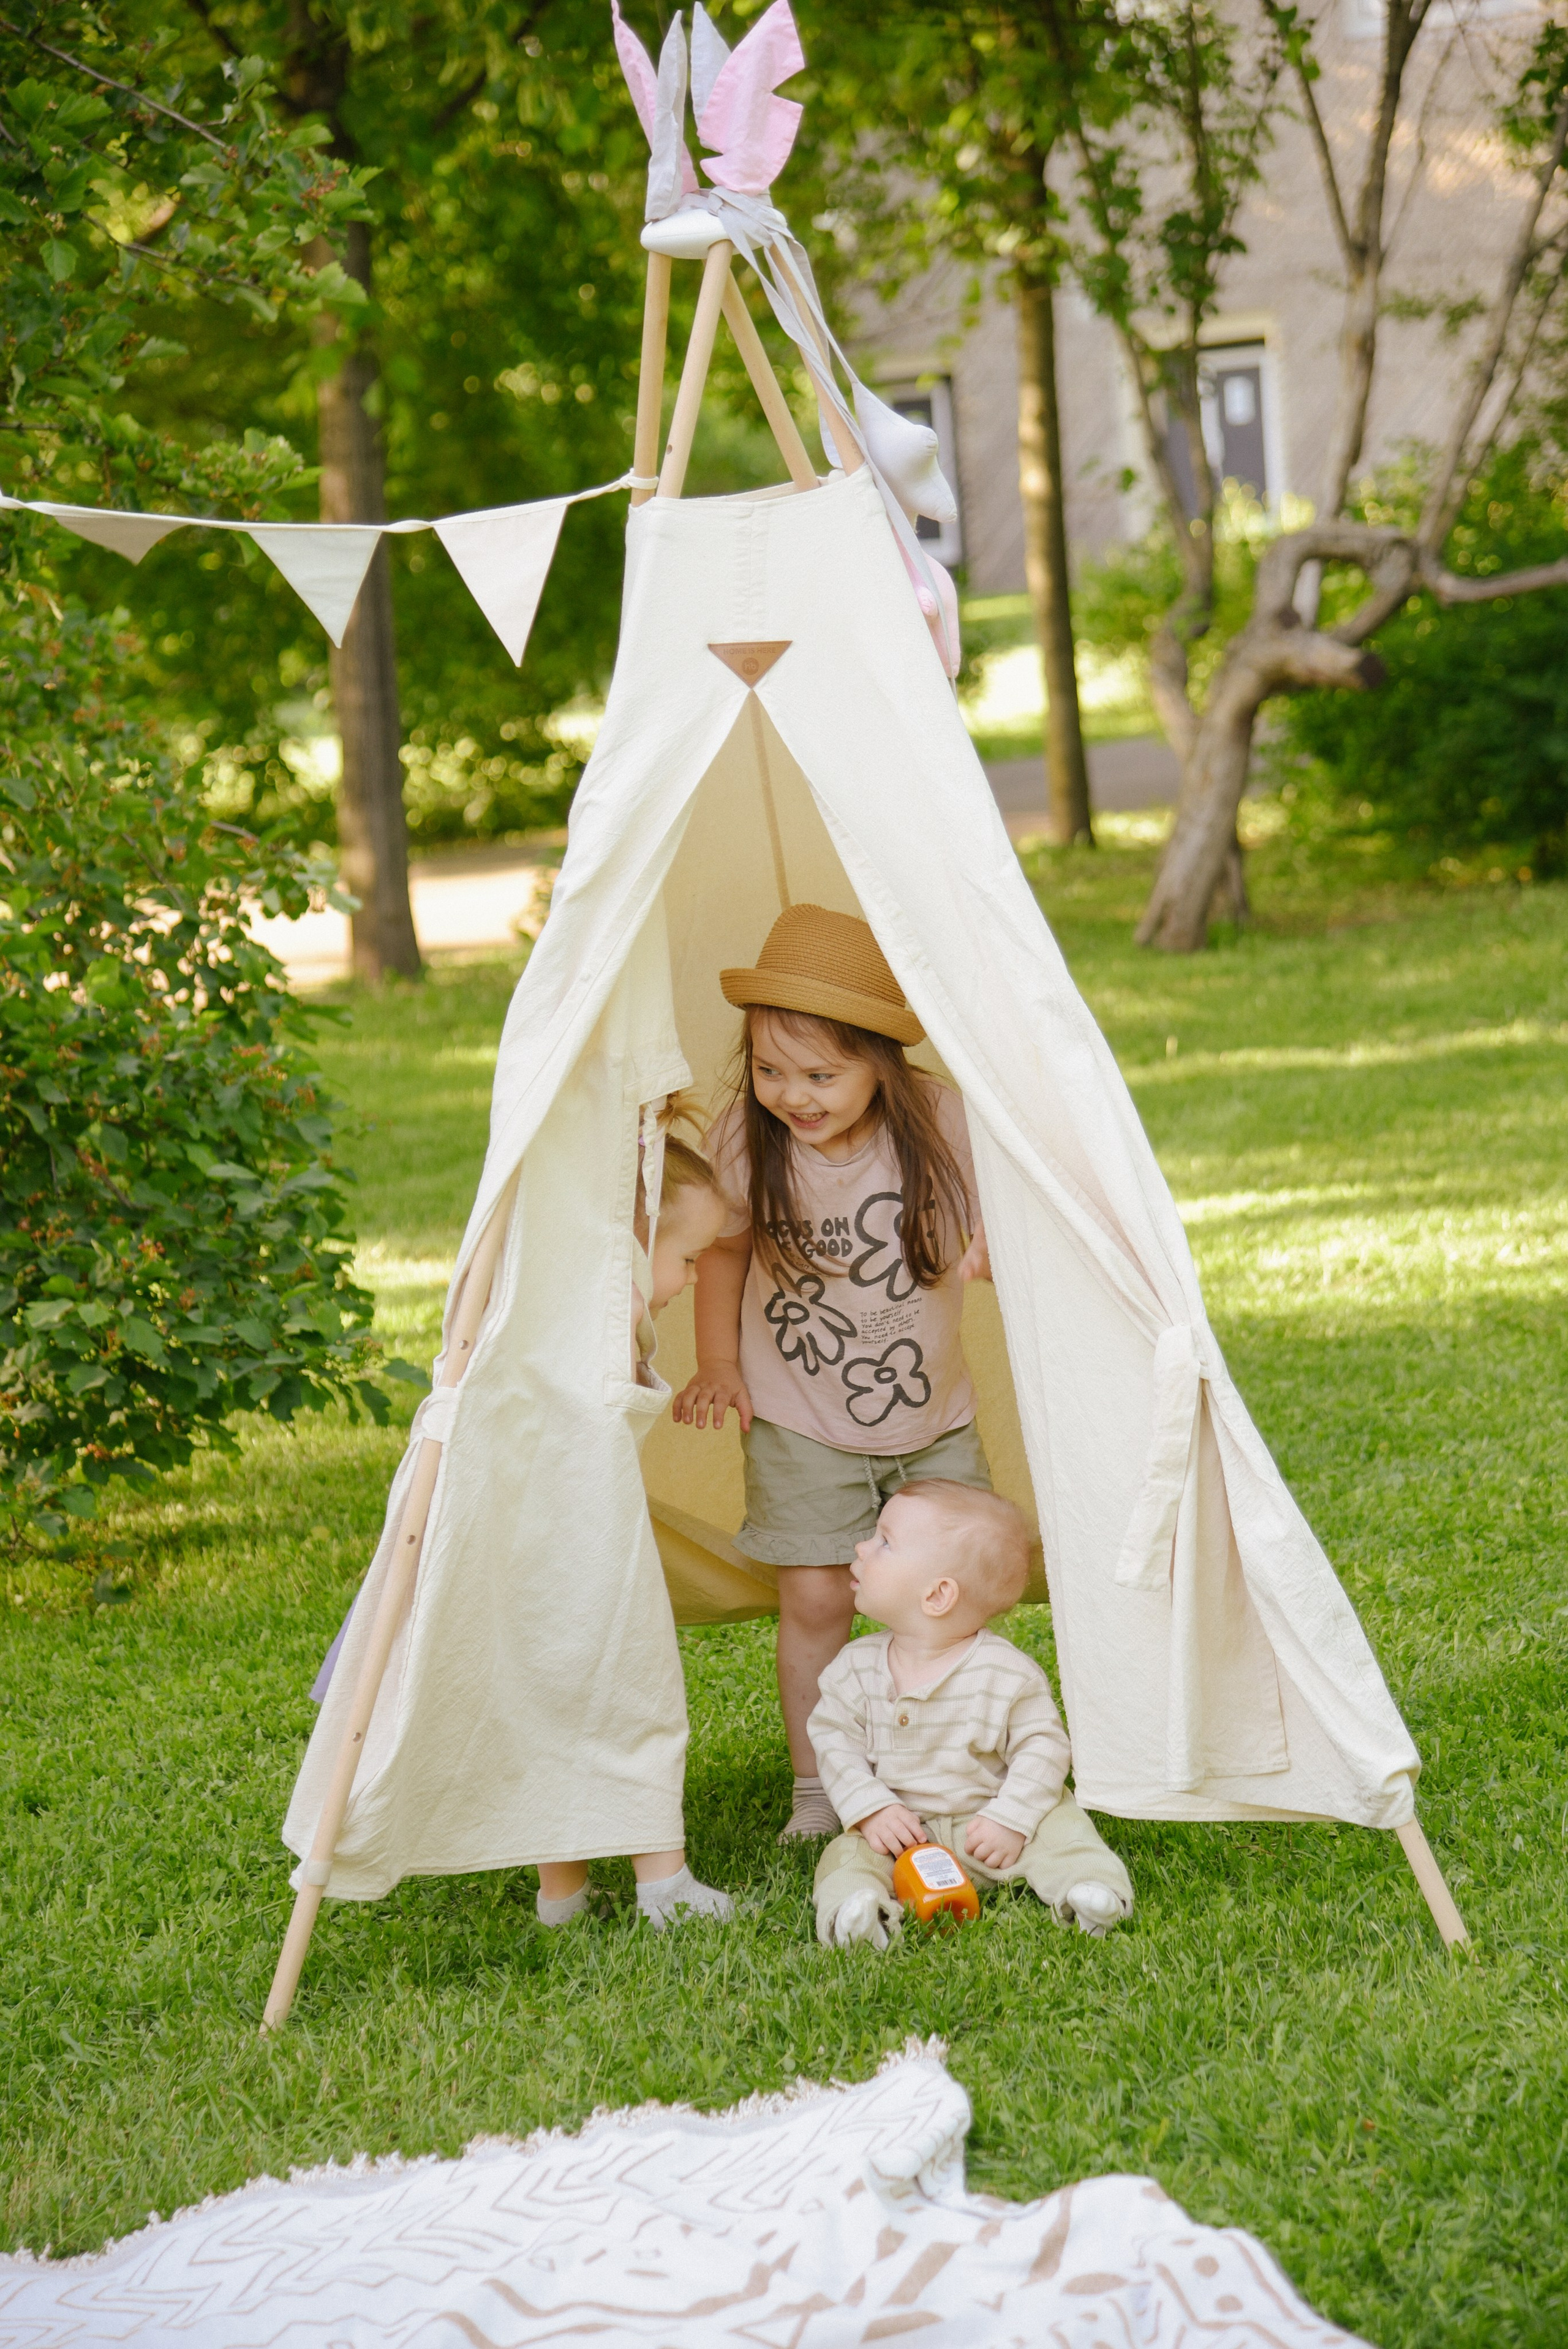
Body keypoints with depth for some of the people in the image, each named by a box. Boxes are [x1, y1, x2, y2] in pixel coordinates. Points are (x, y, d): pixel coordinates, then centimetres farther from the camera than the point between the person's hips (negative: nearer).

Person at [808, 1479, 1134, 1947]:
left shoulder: (1005, 1672, -14)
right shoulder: (856, 1667, -3)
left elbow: (1042, 1745, -10)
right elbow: (835, 1741, 0)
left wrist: (1010, 1820, -20)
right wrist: (870, 1810, -15)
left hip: (984, 1821, -2)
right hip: (896, 1829, 2)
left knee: (1059, 1826, -24)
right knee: (848, 1855, -23)